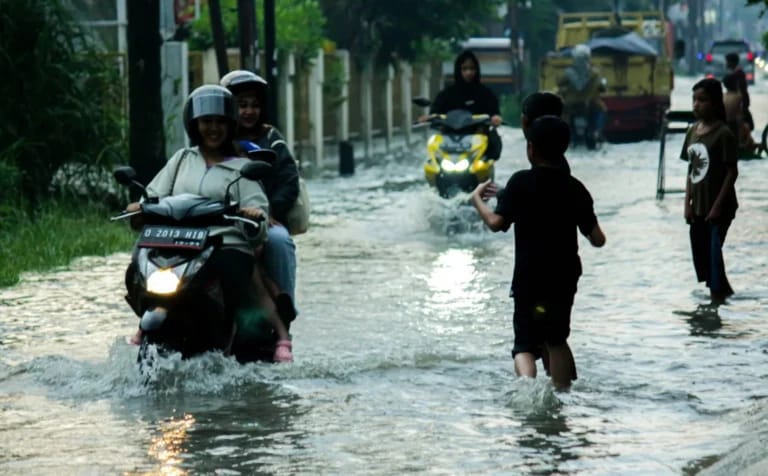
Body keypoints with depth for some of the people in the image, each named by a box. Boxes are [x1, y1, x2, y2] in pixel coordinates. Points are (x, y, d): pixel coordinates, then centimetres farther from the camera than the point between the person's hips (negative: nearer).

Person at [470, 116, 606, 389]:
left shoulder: (521, 182, -7)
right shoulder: (575, 188, 3)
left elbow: (497, 222, -14)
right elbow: (597, 239, 2)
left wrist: (477, 199, 4)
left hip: (529, 277, -4)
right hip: (565, 276, 4)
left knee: (525, 343, -2)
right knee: (555, 339, 22)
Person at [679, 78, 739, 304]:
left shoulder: (723, 133, -14)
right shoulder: (693, 131, 6)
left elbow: (732, 172, -14)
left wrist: (718, 206, -16)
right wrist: (688, 204, 6)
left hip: (719, 207, -7)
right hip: (698, 206, 7)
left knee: (714, 250, -8)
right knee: (700, 252, 13)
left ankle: (718, 295, 3)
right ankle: (722, 290, 29)